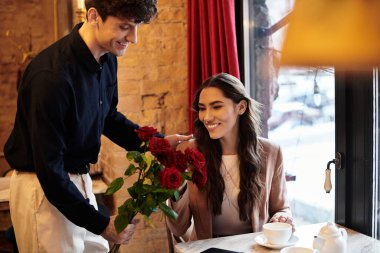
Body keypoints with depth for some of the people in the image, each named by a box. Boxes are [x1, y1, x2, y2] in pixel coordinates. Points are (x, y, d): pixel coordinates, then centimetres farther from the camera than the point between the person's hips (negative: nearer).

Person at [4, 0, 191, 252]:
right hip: (43, 187, -8)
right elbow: (49, 168, -25)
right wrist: (101, 224, -19)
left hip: (78, 181, 8)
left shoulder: (107, 60, -2)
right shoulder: (51, 75, -27)